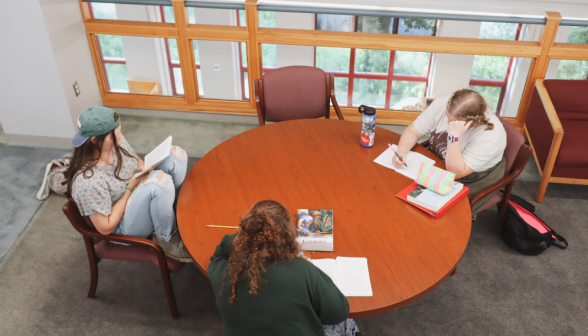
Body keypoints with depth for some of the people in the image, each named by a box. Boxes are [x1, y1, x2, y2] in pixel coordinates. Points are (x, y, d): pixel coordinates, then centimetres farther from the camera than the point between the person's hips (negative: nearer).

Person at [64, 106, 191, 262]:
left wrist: (144, 167, -12)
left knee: (175, 154, -7)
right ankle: (166, 240, -13)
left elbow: (136, 160, 14)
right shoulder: (88, 182, -32)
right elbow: (105, 228, -24)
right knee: (161, 180, -35)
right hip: (123, 226, -8)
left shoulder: (116, 142, -10)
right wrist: (130, 188, -24)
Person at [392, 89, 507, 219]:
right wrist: (401, 151, -30)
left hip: (472, 180, -5)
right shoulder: (441, 104, -21)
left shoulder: (491, 135, -33)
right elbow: (413, 131, -11)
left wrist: (454, 136, -45)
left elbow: (455, 173, -34)